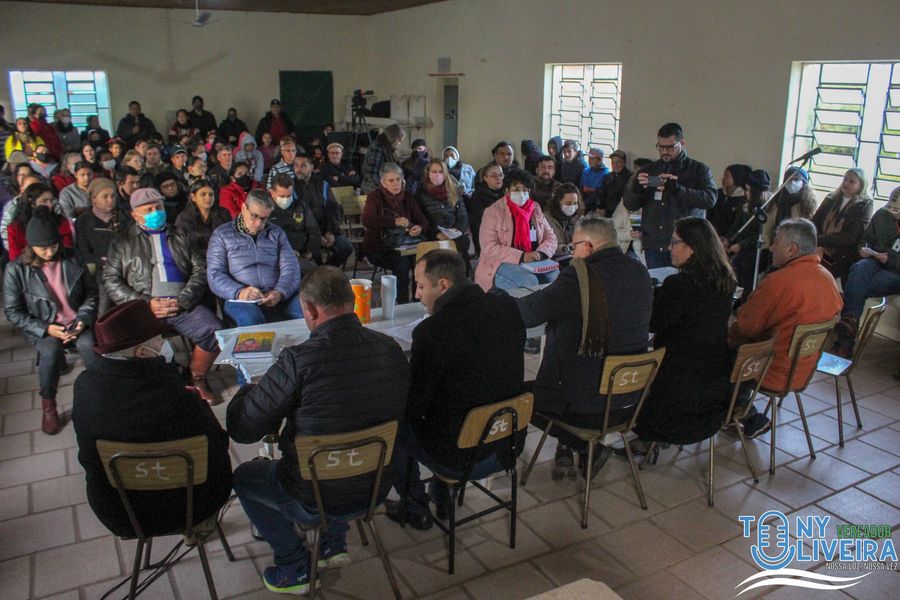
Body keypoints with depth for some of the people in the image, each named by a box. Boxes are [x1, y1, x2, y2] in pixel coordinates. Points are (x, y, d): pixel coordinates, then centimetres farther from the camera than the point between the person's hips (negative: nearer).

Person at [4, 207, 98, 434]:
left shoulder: (72, 259, -2)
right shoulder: (16, 269, -9)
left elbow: (91, 292, 6)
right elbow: (13, 312, -5)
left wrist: (83, 319, -10)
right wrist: (46, 329, -17)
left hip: (75, 322, 2)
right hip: (41, 327, -1)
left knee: (90, 346, -31)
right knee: (51, 351, -33)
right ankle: (48, 405, -11)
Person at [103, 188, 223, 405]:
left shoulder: (180, 237, 22)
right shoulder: (122, 242, 18)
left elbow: (200, 270, 10)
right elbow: (111, 281, 7)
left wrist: (182, 300, -7)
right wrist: (146, 303, -7)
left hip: (182, 303, 1)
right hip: (143, 305, -1)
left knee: (214, 331, -27)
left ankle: (197, 379, -2)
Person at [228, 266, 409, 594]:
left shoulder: (299, 361, -27)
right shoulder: (390, 348, -10)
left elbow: (242, 429, -17)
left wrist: (248, 390, 5)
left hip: (318, 501, -5)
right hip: (378, 489, 5)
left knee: (243, 476, 24)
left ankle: (295, 566, 27)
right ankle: (334, 541, 38)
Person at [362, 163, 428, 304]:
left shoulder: (407, 197, 12)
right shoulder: (375, 197, -1)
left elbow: (422, 220, 10)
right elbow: (367, 220, -19)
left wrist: (420, 228, -16)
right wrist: (395, 221, -29)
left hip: (403, 244, 4)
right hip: (378, 248, -4)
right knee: (402, 262, -33)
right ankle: (402, 303, -22)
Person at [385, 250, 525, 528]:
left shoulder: (430, 331, -25)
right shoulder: (507, 307, -6)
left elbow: (413, 406, -14)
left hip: (461, 459, -6)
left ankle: (415, 510, 32)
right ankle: (442, 498, 43)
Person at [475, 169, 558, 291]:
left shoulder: (535, 209, 14)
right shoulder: (493, 212, -2)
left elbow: (550, 237, 13)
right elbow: (489, 247, -12)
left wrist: (540, 253, -10)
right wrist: (521, 257, -21)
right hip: (503, 263, -4)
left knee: (557, 276, -23)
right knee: (529, 281, -32)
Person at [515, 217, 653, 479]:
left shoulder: (580, 277, -22)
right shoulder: (640, 273, 0)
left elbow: (528, 312, -16)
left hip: (586, 408, -7)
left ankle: (589, 450, 14)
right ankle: (566, 451, 32)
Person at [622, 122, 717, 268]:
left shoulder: (699, 170, 4)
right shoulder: (648, 170, 13)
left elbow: (710, 199, -12)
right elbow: (629, 205, 10)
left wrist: (678, 189, -24)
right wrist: (636, 188, -12)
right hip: (654, 246, 3)